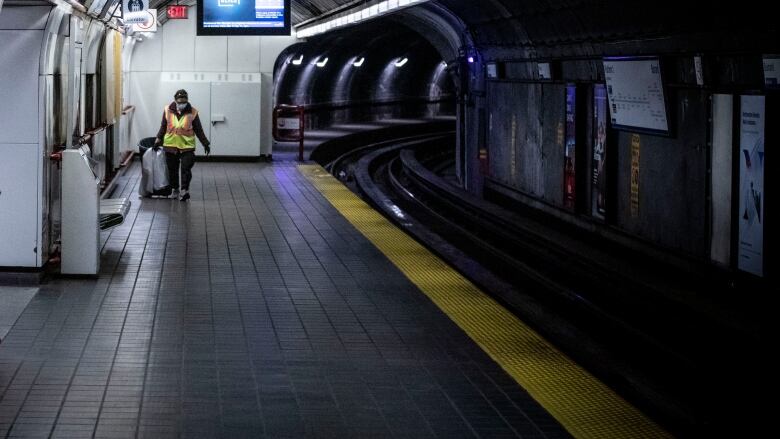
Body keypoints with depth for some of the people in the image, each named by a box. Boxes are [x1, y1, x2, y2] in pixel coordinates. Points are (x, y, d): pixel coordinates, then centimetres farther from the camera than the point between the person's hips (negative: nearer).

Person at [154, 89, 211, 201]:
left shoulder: (192, 112, -3)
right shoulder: (168, 110, 0)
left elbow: (199, 130, 4)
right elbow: (163, 127, 12)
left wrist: (205, 144, 5)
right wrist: (158, 139, 10)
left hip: (187, 146, -2)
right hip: (170, 145, 2)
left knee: (186, 168, -12)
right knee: (172, 169, 9)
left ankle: (184, 190, -11)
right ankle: (174, 190, 21)